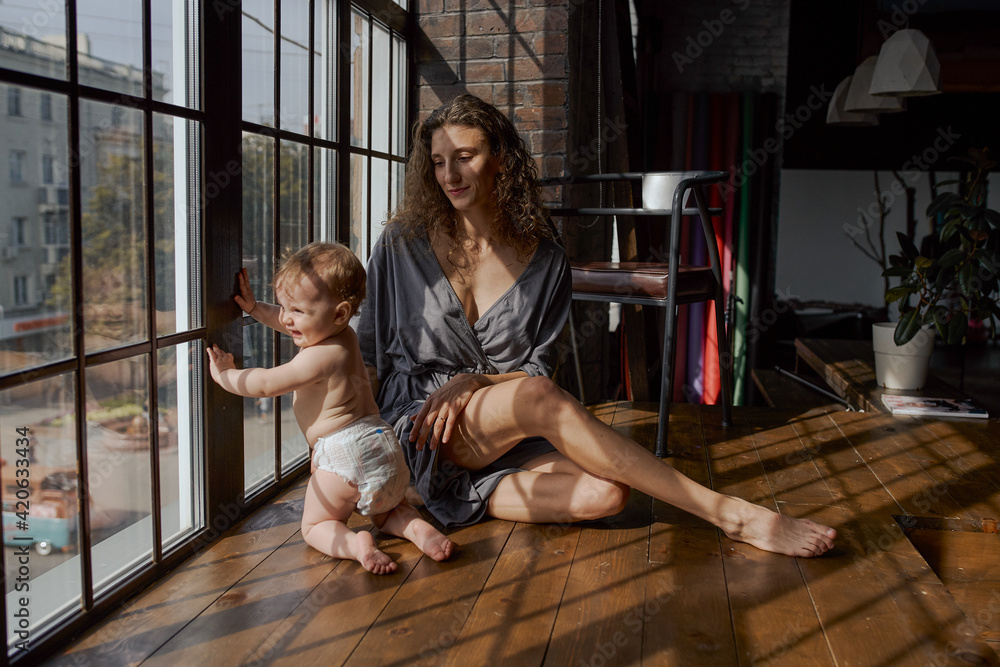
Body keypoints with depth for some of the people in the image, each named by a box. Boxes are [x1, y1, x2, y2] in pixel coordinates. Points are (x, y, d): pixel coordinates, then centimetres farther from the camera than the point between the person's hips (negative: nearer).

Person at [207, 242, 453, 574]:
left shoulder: (319, 358, -17)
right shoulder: (343, 334, 10)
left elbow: (264, 384, -9)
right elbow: (291, 324, 30)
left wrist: (224, 374, 6)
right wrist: (254, 307, 25)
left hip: (344, 456, -9)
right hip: (383, 446, 9)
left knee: (314, 526, 9)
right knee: (387, 510, 30)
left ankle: (355, 545, -21)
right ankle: (417, 527, -2)